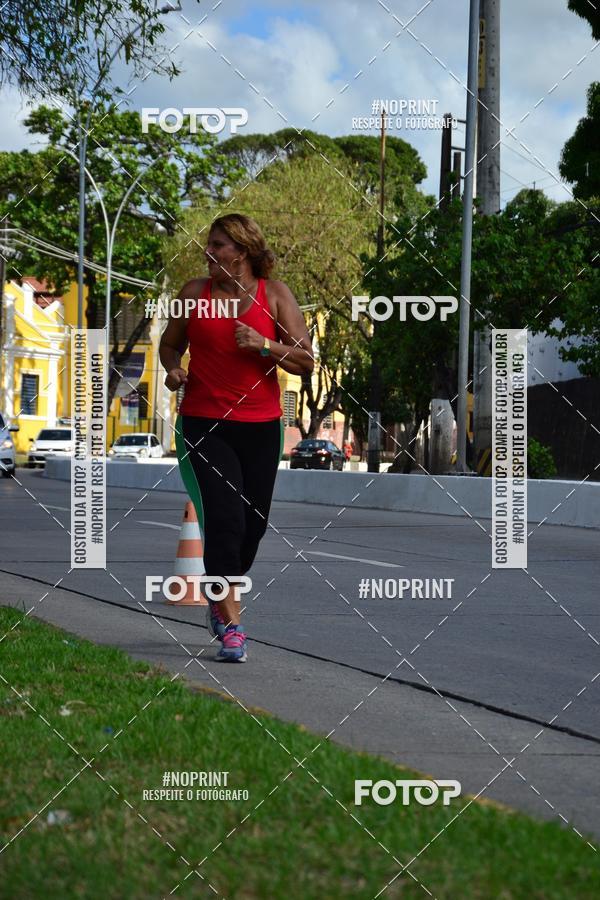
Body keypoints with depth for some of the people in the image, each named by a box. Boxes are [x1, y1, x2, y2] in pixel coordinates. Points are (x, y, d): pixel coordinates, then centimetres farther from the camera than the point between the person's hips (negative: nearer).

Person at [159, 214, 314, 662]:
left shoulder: (275, 295, 1)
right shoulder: (195, 292, 4)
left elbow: (306, 361, -1)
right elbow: (170, 343, 19)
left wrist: (264, 346, -17)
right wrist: (174, 368, -2)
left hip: (261, 426, 1)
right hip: (203, 423, -1)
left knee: (252, 525, 8)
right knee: (224, 519, -15)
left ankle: (222, 599, 36)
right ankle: (231, 626, -12)